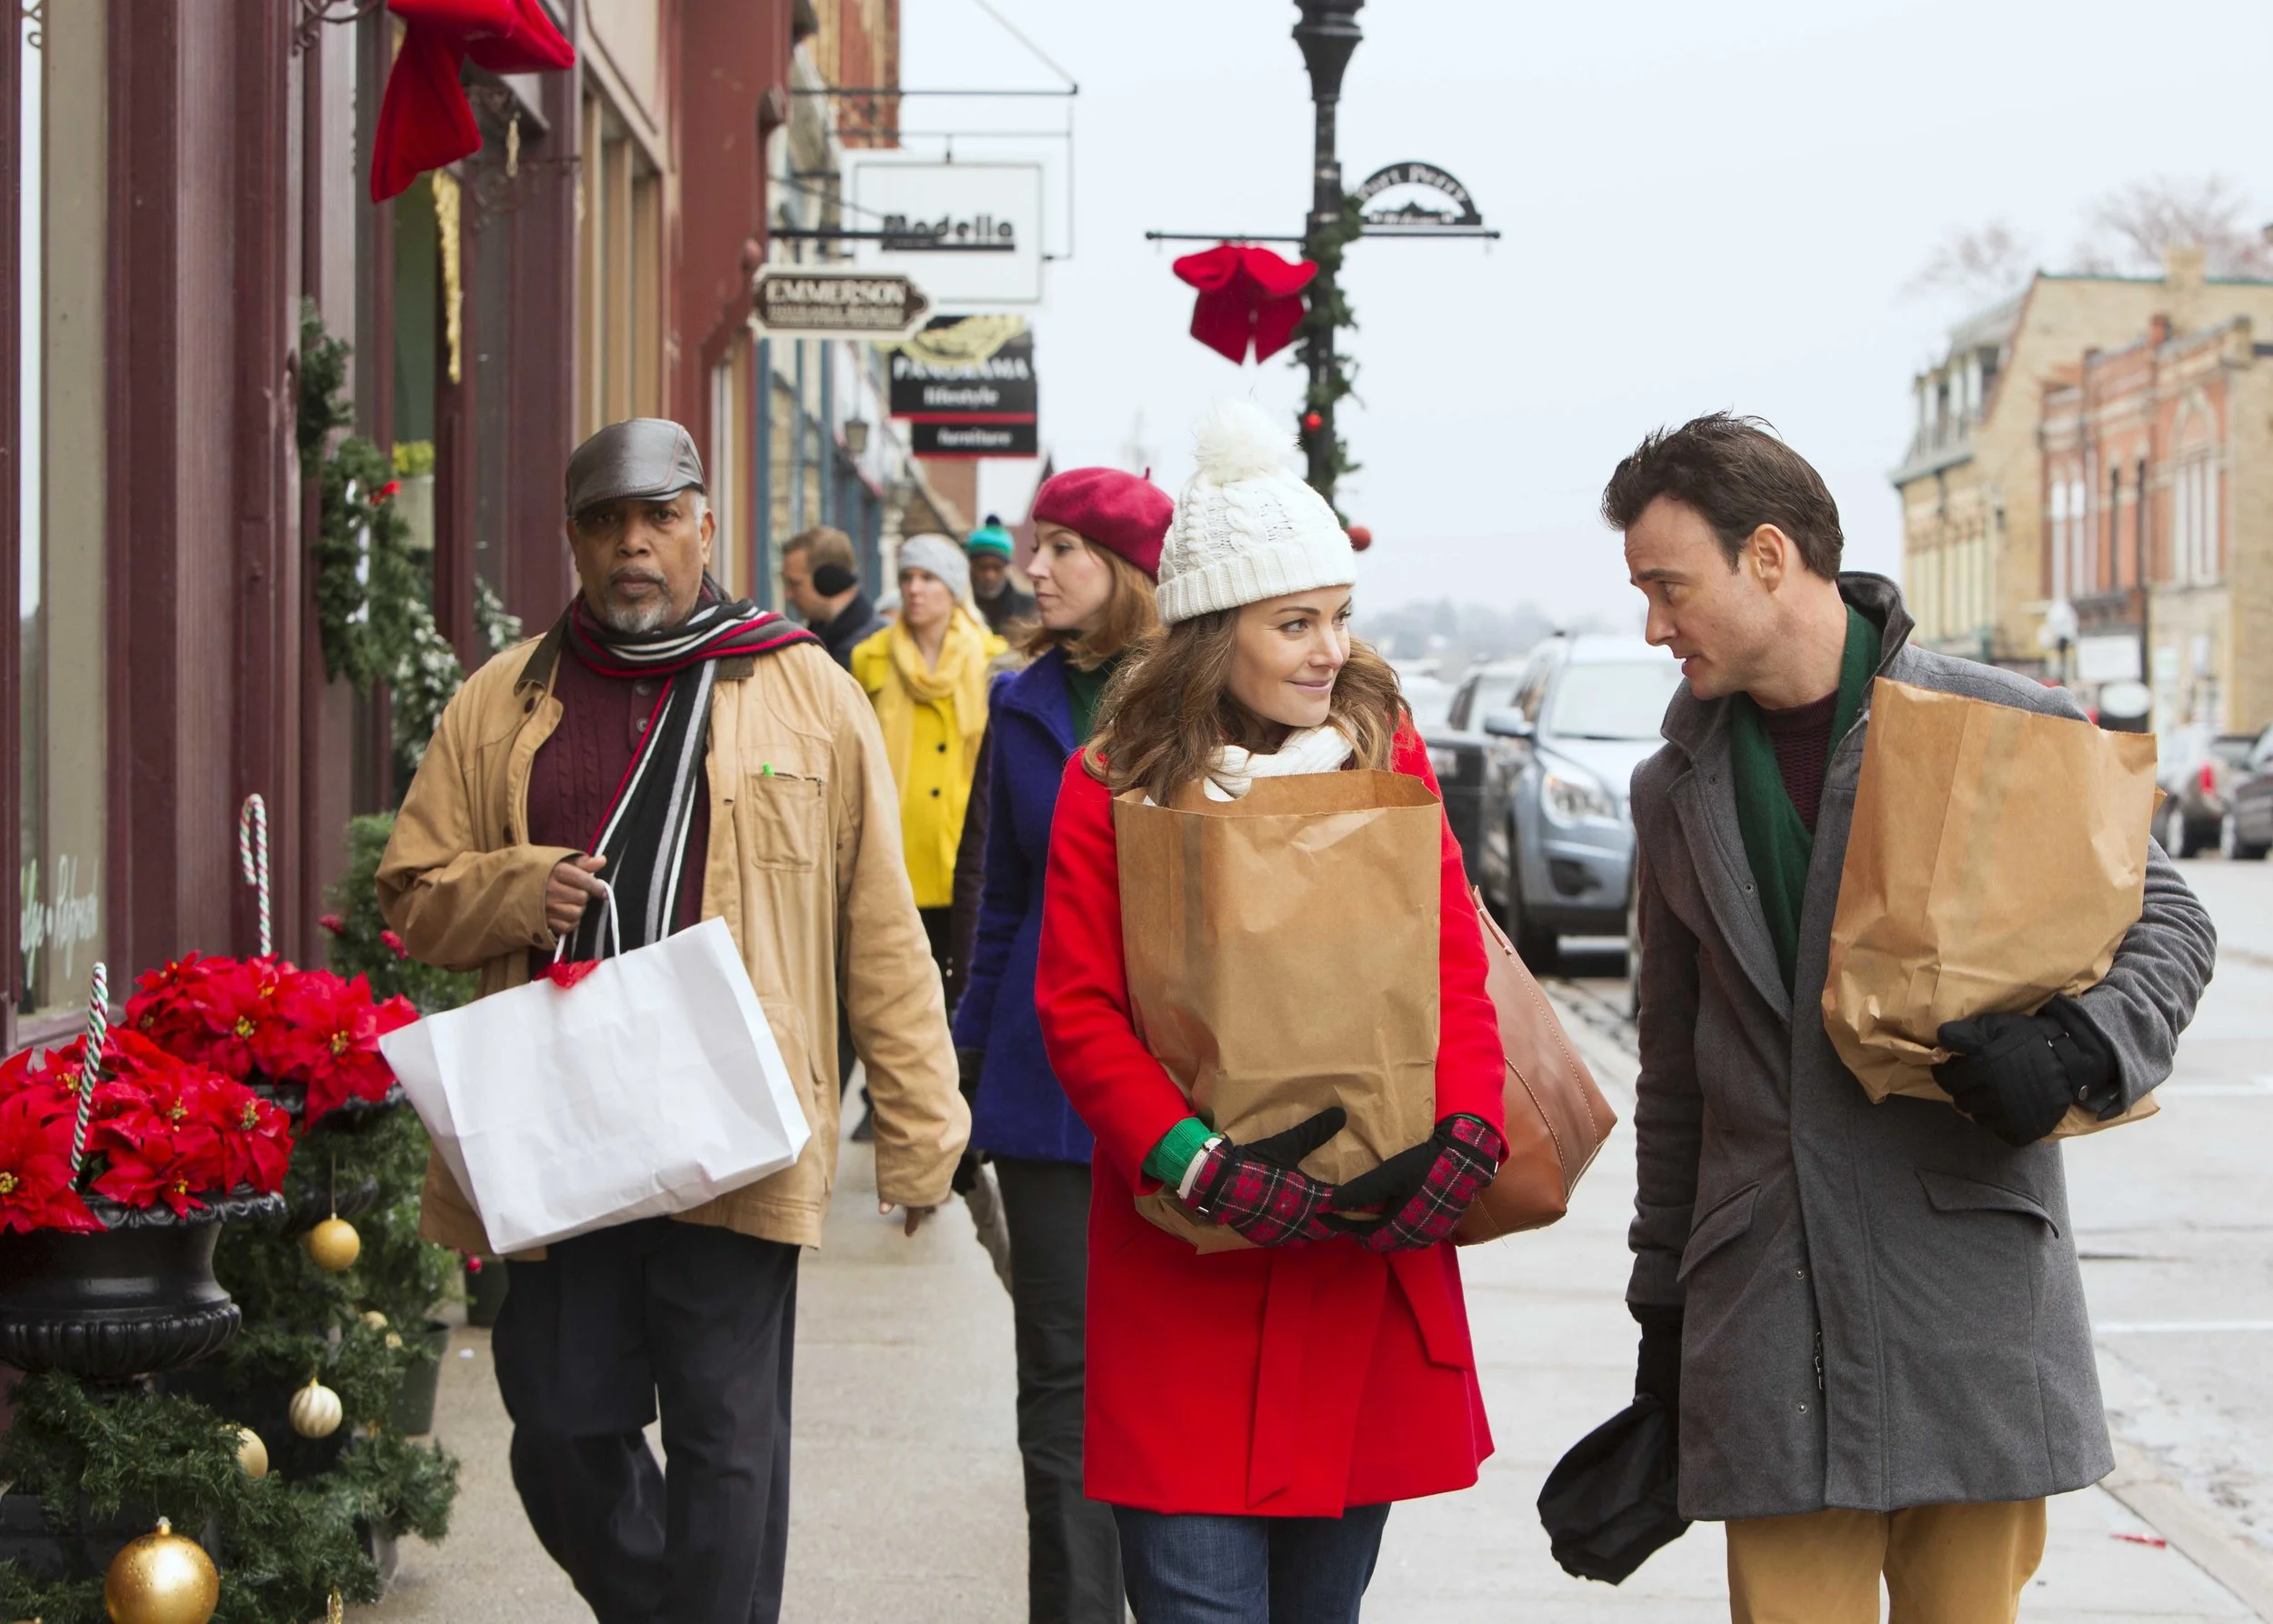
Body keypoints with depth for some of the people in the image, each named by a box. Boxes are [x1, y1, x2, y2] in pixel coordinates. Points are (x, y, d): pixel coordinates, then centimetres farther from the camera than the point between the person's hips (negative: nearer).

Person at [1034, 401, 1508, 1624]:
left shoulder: (1388, 756, 8)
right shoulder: (1114, 787, -1)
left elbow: (1455, 968, 3)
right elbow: (1079, 1012, -6)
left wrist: (1465, 1135, -15)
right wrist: (1200, 1167, -20)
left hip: (1367, 1258, 3)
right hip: (1187, 1272, -3)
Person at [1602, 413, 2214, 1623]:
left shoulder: (2006, 729, 0)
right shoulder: (1678, 791, 13)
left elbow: (2165, 920, 6)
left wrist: (2077, 1049, -15)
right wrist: (1662, 1305, 19)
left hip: (1972, 1289, -2)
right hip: (1765, 1318, 3)